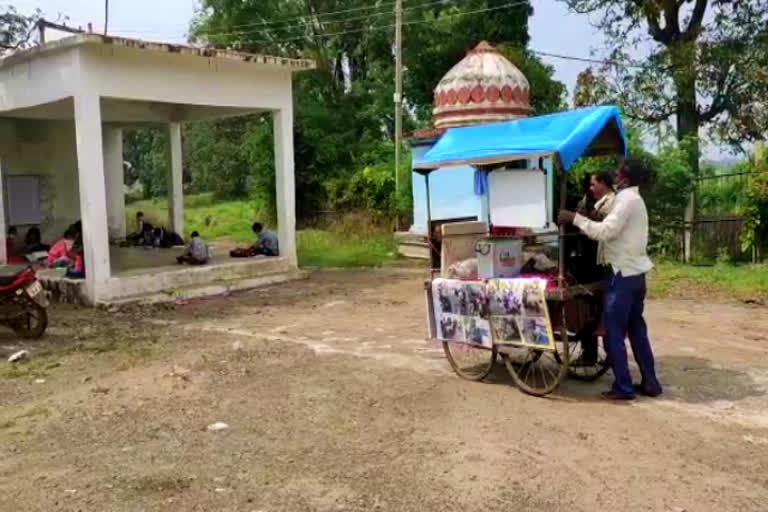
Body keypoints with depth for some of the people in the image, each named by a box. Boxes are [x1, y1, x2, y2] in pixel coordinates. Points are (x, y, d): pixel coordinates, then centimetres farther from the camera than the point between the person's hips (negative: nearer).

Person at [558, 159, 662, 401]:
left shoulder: (627, 199, -14)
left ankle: (623, 387, 2)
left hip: (623, 274, -10)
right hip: (636, 273, 10)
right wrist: (585, 219, 12)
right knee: (637, 330, 15)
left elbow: (605, 231, -23)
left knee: (614, 332, -2)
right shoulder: (636, 200, 16)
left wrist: (575, 218, -20)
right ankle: (650, 382, 19)